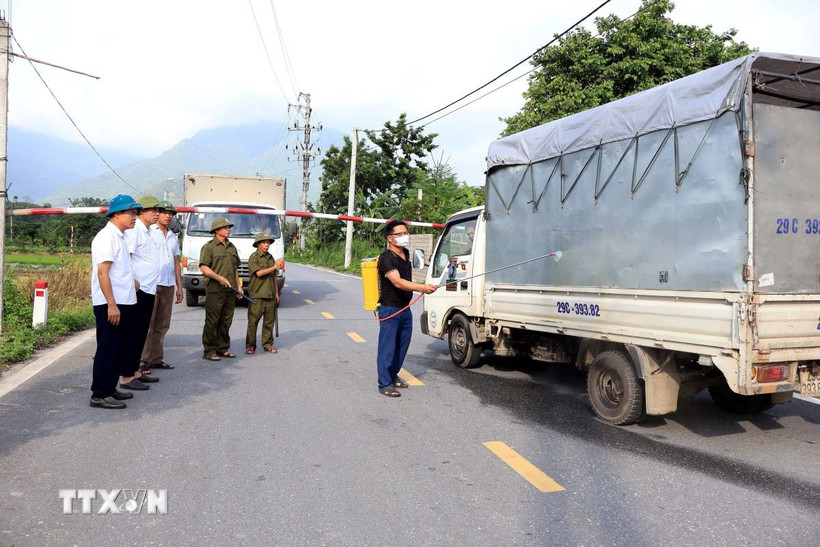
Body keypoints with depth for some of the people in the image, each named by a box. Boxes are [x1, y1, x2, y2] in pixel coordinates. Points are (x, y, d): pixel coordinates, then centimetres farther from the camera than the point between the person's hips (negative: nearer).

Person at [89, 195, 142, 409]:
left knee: (119, 350, 16)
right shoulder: (107, 236, -14)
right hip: (110, 304, -10)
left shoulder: (119, 236, 16)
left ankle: (110, 389, 26)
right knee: (107, 350, -3)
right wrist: (111, 304, -24)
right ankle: (99, 395, 4)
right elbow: (102, 272, -21)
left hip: (123, 303, 10)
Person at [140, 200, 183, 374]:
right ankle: (142, 361, -2)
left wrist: (179, 287, 17)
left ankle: (156, 359, 17)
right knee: (146, 325, -5)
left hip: (169, 286, 7)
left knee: (162, 325, 10)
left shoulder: (173, 237, 19)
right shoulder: (148, 232, -2)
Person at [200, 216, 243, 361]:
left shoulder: (232, 247, 18)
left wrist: (238, 286, 16)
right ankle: (209, 351, 4)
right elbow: (204, 268, -11)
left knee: (226, 321, 11)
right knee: (212, 322, -2)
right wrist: (219, 278, -21)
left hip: (230, 290, 7)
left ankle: (223, 348, 20)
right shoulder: (209, 246, -3)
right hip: (215, 291, -6)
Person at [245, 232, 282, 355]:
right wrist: (274, 267, -14)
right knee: (253, 321, -1)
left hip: (270, 296, 5)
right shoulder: (253, 258, -3)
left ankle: (268, 345, 15)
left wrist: (276, 293, 17)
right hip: (257, 295, -5)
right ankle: (250, 345, 7)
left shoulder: (271, 258, 16)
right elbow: (259, 273, -17)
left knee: (269, 321, 7)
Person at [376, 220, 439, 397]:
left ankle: (393, 375, 29)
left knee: (402, 345, 14)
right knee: (387, 347, -5)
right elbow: (398, 282, -32)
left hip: (405, 308, 8)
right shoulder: (386, 258, -18)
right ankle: (385, 384, 1)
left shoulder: (406, 254, 9)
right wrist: (422, 288, -42)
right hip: (390, 310, -8)